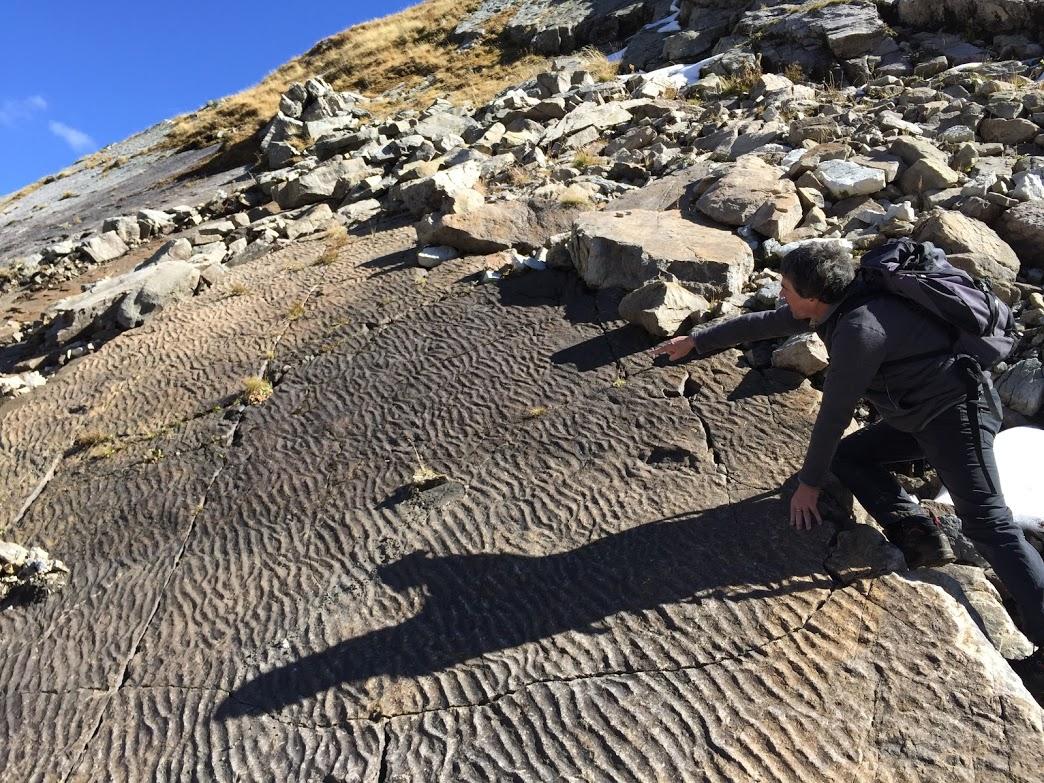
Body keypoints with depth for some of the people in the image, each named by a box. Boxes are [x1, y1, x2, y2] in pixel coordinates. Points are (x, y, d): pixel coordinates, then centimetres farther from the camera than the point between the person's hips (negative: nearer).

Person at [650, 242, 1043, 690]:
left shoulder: (860, 328, -28)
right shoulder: (835, 304, 1)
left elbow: (835, 412, -21)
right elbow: (762, 324, 13)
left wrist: (809, 482, -10)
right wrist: (695, 340, 19)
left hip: (957, 410, -10)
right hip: (919, 413, 10)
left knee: (987, 522, -14)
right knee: (847, 455, 6)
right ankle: (918, 534, -2)